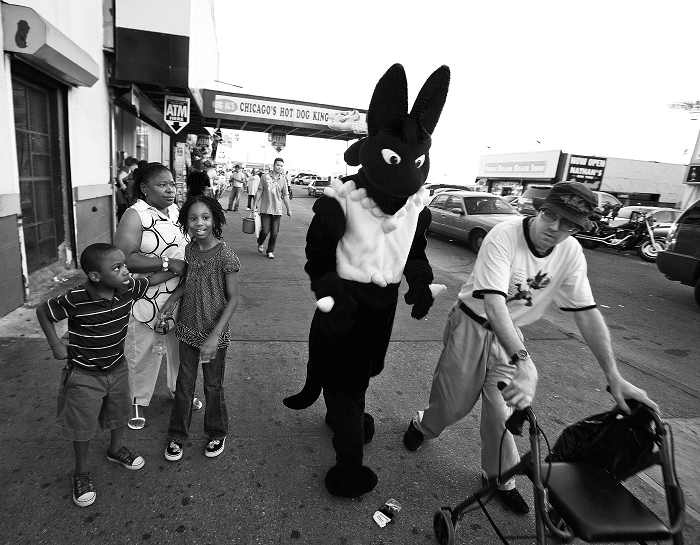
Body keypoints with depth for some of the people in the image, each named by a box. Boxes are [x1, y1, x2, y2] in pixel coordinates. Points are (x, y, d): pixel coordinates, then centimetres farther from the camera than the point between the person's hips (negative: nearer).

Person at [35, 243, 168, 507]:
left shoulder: (128, 289, -17)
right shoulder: (76, 300, -28)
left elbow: (154, 279, 1)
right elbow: (43, 312, -10)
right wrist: (56, 344, -10)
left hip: (116, 368, 5)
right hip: (84, 375, -4)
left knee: (119, 413, 23)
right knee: (82, 426, 11)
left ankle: (116, 449, 51)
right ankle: (81, 472, 35)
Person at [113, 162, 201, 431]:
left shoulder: (177, 210, 6)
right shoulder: (135, 215, -14)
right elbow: (124, 258, -24)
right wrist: (167, 263, -25)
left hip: (181, 296, 6)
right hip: (147, 298, -6)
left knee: (181, 347, 19)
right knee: (143, 353, 9)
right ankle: (138, 401, 33)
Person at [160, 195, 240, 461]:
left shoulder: (225, 255, -19)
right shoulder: (190, 249, -2)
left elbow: (233, 298, -17)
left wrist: (215, 336, -22)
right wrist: (173, 296, -4)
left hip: (214, 333, -4)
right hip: (188, 329, 5)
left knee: (213, 386, 13)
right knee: (184, 384, 16)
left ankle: (217, 433, 37)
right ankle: (177, 435, 36)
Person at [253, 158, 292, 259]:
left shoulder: (283, 180, 5)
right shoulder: (265, 176, 0)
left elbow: (285, 196, 9)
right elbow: (259, 191, 4)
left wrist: (289, 209, 10)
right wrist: (255, 205, 2)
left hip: (277, 210, 2)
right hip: (265, 209, -2)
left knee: (274, 233, 3)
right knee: (265, 231, -6)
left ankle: (270, 251, 21)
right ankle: (260, 243, 26)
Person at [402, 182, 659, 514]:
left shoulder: (572, 253, -11)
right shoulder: (504, 236, -28)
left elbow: (587, 313, -9)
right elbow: (494, 304, -37)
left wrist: (614, 377, -15)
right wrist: (523, 362, -48)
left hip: (511, 334, 4)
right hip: (473, 325, -3)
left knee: (502, 411, 3)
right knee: (452, 404, 7)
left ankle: (500, 478, 30)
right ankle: (422, 425, 42)